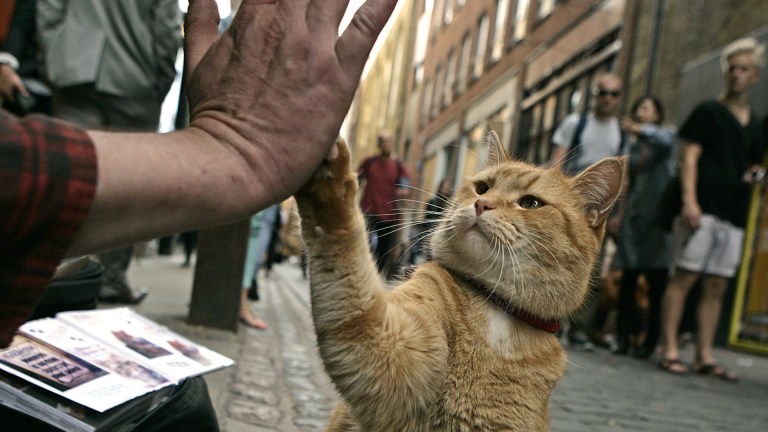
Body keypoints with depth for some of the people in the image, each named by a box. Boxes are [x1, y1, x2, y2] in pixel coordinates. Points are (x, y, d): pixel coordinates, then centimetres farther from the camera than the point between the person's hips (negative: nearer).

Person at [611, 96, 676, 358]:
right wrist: (620, 215, 12)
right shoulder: (634, 148, 21)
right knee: (628, 280, 0)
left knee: (656, 282, -4)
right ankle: (625, 337, 4)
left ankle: (650, 342, -1)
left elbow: (663, 140, -21)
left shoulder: (667, 135, 5)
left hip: (658, 215, -5)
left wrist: (638, 129, -39)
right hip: (634, 217, 5)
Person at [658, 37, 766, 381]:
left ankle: (704, 355, 11)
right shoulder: (708, 111, 4)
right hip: (702, 209, -6)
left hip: (734, 216, 6)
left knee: (717, 287, 5)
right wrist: (689, 200, -17)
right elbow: (690, 157, -5)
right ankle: (670, 351, -5)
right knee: (685, 277, -8)